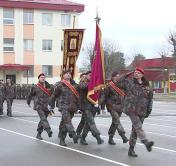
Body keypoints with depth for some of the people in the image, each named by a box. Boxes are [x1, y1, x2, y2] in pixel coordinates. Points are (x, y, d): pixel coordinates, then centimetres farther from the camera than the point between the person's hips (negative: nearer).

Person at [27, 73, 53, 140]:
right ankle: (49, 131, -33)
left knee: (42, 120, 10)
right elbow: (30, 95, 12)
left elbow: (51, 95, 12)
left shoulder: (48, 86, 9)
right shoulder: (35, 87, -1)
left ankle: (38, 134, 22)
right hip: (39, 106, -4)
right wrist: (28, 102, 22)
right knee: (43, 119, -21)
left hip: (46, 107, 4)